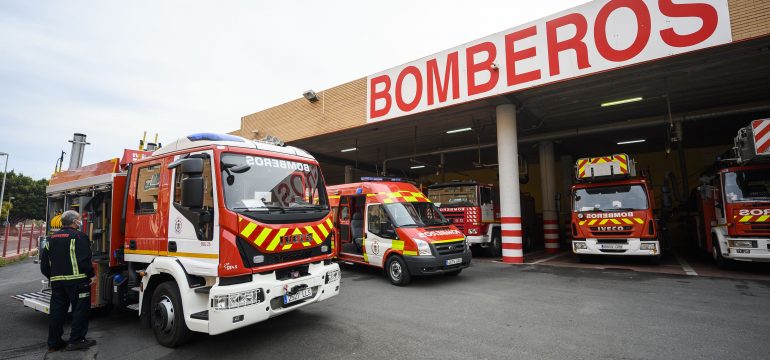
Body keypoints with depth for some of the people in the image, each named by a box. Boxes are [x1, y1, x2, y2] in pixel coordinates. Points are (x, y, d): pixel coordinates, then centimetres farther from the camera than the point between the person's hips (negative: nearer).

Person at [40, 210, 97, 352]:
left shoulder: (51, 238, 15)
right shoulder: (79, 236, -10)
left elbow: (44, 263, 17)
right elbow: (84, 260, -17)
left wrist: (52, 277, 26)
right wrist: (91, 275, -8)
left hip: (56, 281, 8)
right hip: (76, 280, -7)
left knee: (57, 311, 13)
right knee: (80, 310, 1)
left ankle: (53, 342, 19)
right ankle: (76, 340, 4)